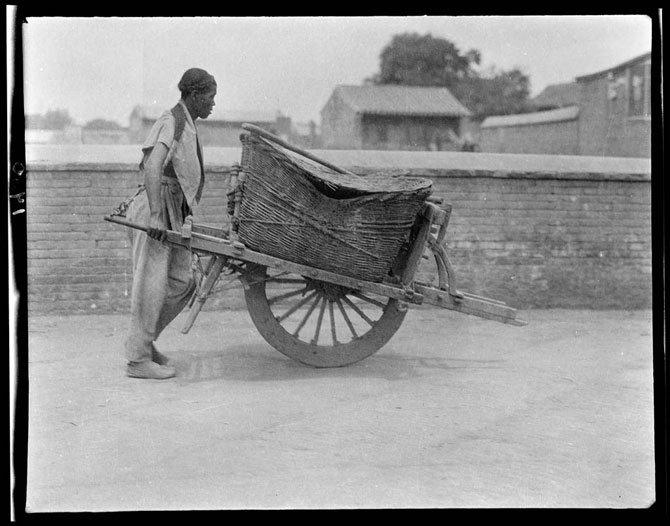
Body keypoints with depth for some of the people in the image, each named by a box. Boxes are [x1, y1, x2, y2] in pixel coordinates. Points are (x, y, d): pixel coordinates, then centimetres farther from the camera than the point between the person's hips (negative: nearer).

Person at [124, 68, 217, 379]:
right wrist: (155, 215, -34)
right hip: (155, 212, -9)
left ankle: (142, 339, 19)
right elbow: (152, 166, -27)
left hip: (171, 215, 10)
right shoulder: (172, 123, -12)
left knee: (182, 281, 8)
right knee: (152, 284, -6)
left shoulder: (186, 126, 18)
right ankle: (138, 359, 1)